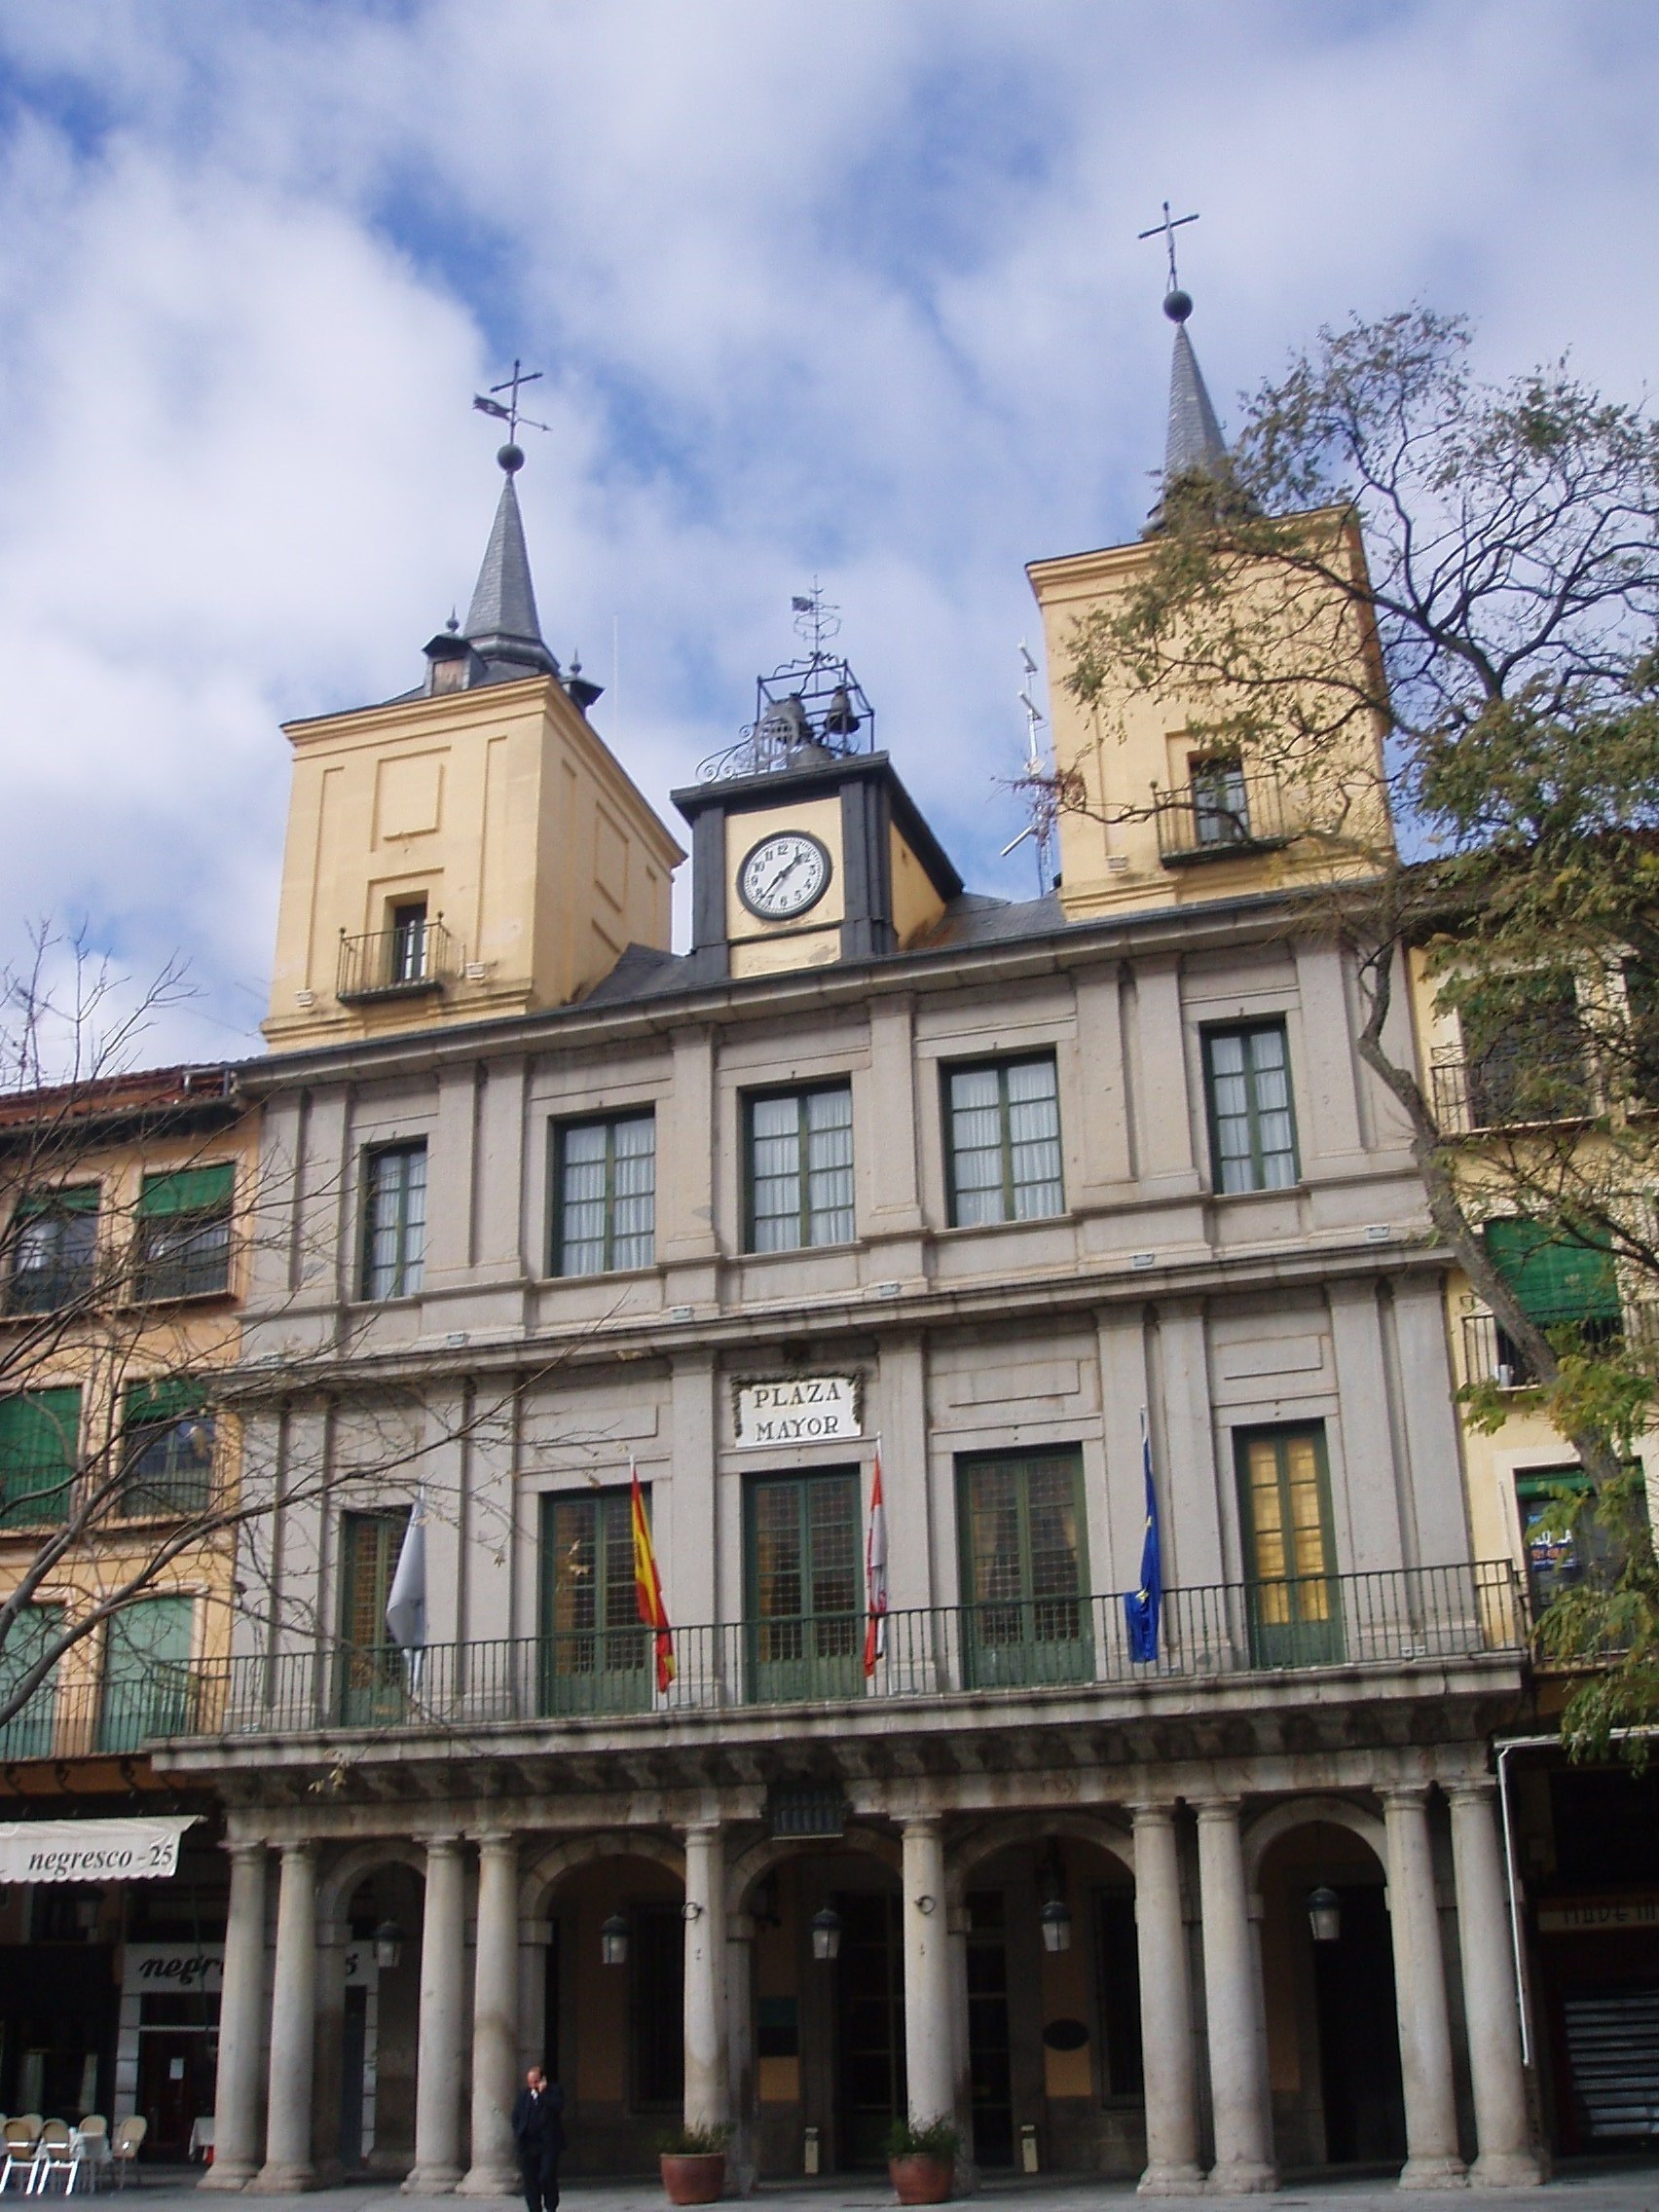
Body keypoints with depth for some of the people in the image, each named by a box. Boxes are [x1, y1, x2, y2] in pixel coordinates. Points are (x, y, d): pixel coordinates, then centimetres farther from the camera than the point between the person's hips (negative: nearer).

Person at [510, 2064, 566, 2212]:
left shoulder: (554, 2091, 1)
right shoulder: (523, 2095, 13)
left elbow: (558, 2107, -17)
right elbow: (515, 2117, 16)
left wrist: (542, 2092, -15)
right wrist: (518, 2135, 4)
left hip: (548, 2144, -4)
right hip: (527, 2145, 4)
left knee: (546, 2177, -10)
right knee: (530, 2180, 3)